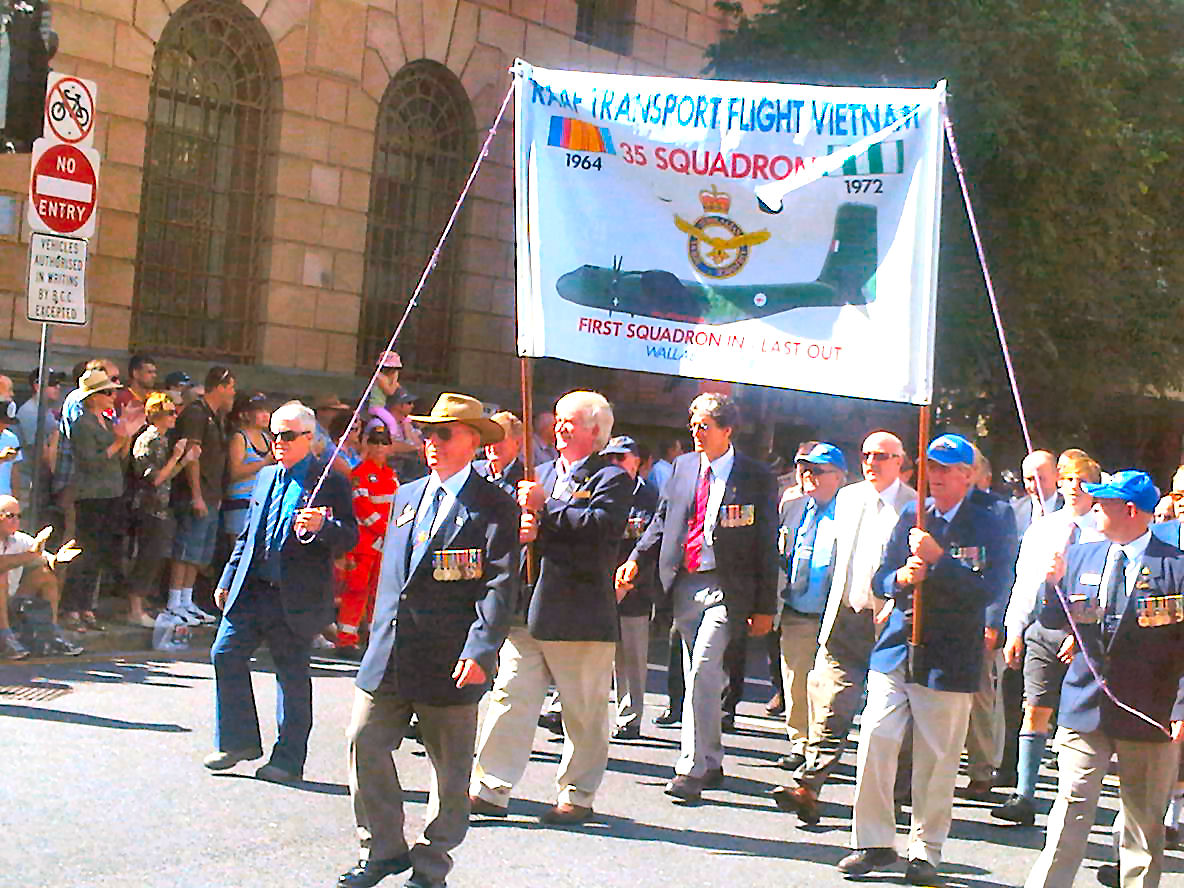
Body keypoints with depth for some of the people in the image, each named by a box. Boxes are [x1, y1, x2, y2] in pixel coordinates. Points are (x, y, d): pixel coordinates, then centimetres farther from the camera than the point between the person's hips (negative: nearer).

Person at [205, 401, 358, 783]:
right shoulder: (265, 477, 14)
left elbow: (349, 538, -11)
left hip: (296, 597, -6)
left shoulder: (329, 483, -6)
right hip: (251, 590, 6)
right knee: (225, 653, 1)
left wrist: (321, 526, -31)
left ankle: (288, 759, 14)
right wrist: (227, 580, 17)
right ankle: (238, 741, 16)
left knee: (293, 674, 3)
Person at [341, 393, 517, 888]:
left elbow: (499, 586, -11)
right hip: (389, 656, 6)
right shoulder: (407, 497, 17)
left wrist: (481, 651, -21)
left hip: (450, 660, -5)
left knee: (450, 765, 4)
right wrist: (380, 635, 17)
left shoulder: (495, 507, -4)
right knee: (365, 744, 0)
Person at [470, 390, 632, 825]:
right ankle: (490, 789, 6)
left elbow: (602, 525, -18)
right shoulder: (541, 474, 20)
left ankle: (577, 796, 16)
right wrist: (520, 529, -4)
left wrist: (545, 509, -13)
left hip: (581, 614, -5)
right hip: (527, 609, 6)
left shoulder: (612, 478, -1)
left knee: (583, 712, 4)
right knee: (510, 696, 2)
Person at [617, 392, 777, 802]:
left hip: (725, 588, -5)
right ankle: (711, 764, 25)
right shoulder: (684, 466, 10)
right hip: (684, 584, 5)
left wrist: (765, 607, -5)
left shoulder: (756, 477, -4)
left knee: (702, 670, -16)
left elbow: (767, 545, -3)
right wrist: (637, 559, 0)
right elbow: (663, 519, 17)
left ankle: (691, 768, -12)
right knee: (699, 675, 12)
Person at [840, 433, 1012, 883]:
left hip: (948, 657, -3)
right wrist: (900, 578, -11)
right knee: (874, 742, -4)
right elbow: (881, 578, 12)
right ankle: (874, 841, 11)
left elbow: (990, 590, -13)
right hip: (897, 646, 3)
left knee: (936, 759, 4)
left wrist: (938, 559, -20)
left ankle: (925, 850, 19)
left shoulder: (987, 525, -2)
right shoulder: (911, 517, 12)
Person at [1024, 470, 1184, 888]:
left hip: (1149, 714, -3)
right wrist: (1053, 583, -7)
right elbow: (1053, 621, 12)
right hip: (1085, 708, 3)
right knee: (1071, 811, -1)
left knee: (1145, 823, 10)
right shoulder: (1080, 556, 8)